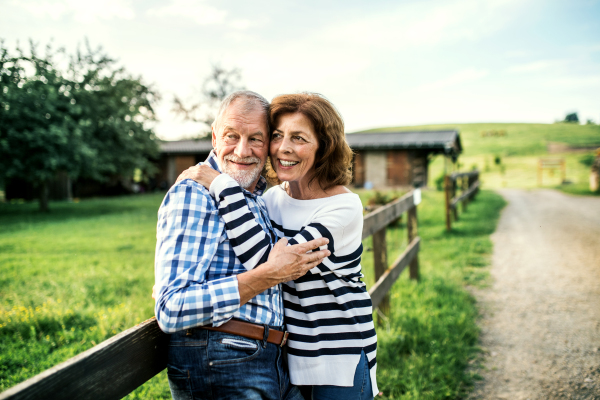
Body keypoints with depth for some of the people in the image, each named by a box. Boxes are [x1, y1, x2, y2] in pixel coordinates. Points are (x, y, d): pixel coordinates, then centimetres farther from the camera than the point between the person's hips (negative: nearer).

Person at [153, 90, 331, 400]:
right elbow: (172, 312, -25)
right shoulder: (192, 194, -15)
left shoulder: (256, 199, 14)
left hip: (271, 362, 9)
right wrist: (269, 275, -24)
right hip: (216, 365, -9)